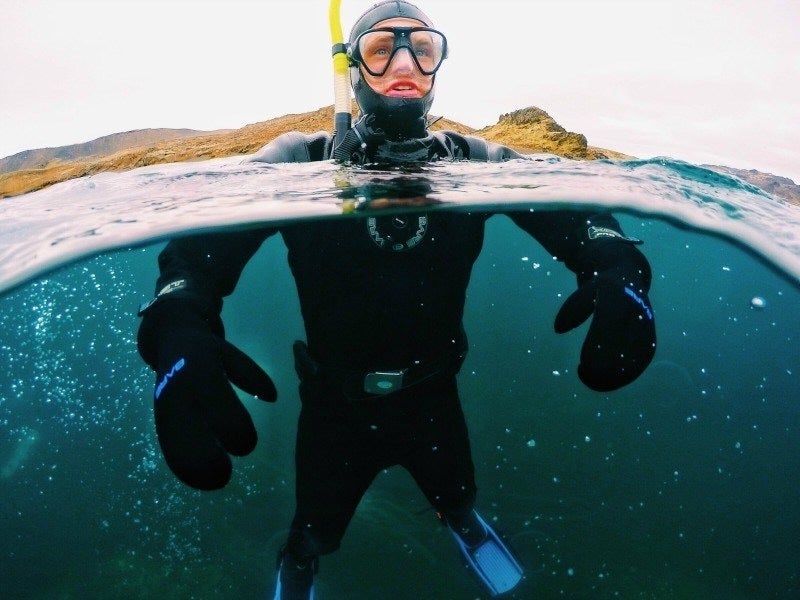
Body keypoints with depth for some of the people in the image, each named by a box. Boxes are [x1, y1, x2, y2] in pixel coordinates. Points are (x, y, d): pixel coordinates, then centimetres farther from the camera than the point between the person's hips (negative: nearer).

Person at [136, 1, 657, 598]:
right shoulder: (303, 162, -16)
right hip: (336, 404, -1)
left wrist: (618, 267, -42)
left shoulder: (474, 163, -9)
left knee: (458, 498, 30)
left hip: (434, 396, 2)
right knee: (315, 532, 24)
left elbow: (566, 205, -20)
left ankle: (464, 523, 69)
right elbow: (208, 232, -28)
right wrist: (181, 325, -49)